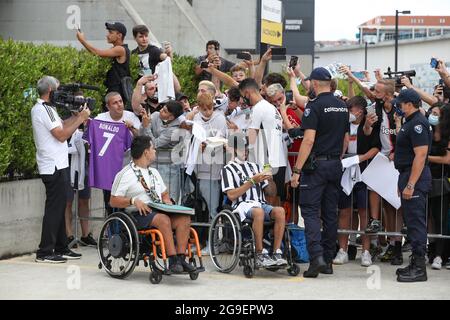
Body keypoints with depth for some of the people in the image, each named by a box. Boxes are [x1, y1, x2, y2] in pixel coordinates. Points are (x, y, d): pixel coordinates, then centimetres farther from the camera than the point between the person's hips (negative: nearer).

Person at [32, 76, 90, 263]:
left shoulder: (41, 108, 17)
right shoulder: (45, 109, -15)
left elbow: (61, 126, 16)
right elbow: (62, 135, -19)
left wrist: (77, 116, 11)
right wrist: (81, 119, -11)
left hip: (55, 166, 11)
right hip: (54, 167, -11)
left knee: (58, 208, 15)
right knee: (54, 209, -8)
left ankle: (60, 248, 21)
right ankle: (44, 252, -6)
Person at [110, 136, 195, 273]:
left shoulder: (154, 172, 25)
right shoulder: (125, 174, 1)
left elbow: (164, 194, 33)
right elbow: (113, 201, -5)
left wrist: (167, 201, 9)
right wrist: (133, 201, -20)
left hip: (160, 211, 7)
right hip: (139, 215, -7)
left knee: (184, 218, -21)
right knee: (164, 219, -36)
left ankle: (181, 258, -28)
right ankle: (173, 260, -37)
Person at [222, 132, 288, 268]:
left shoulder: (254, 167, 26)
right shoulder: (228, 169, 9)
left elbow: (272, 192, 24)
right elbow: (231, 195, -6)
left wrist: (270, 180, 1)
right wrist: (252, 182, -8)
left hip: (261, 204, 5)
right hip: (242, 205, -5)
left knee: (280, 211, -27)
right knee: (259, 212, -39)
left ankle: (277, 253, -29)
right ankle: (260, 255, -34)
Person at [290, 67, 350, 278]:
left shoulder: (315, 106, -12)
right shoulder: (342, 107, 11)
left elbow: (309, 140, -19)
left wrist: (297, 170, -17)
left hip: (316, 164, -7)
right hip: (336, 165, 7)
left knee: (310, 211, -5)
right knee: (330, 212, 10)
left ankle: (316, 256, -19)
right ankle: (328, 260, 14)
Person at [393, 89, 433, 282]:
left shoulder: (418, 124, -16)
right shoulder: (410, 123, 17)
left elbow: (420, 156, -23)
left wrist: (410, 185, -25)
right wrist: (404, 182, 22)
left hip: (415, 178, -11)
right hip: (408, 176, 11)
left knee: (416, 222, -9)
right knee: (413, 221, 14)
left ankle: (419, 268, -7)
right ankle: (416, 264, 21)